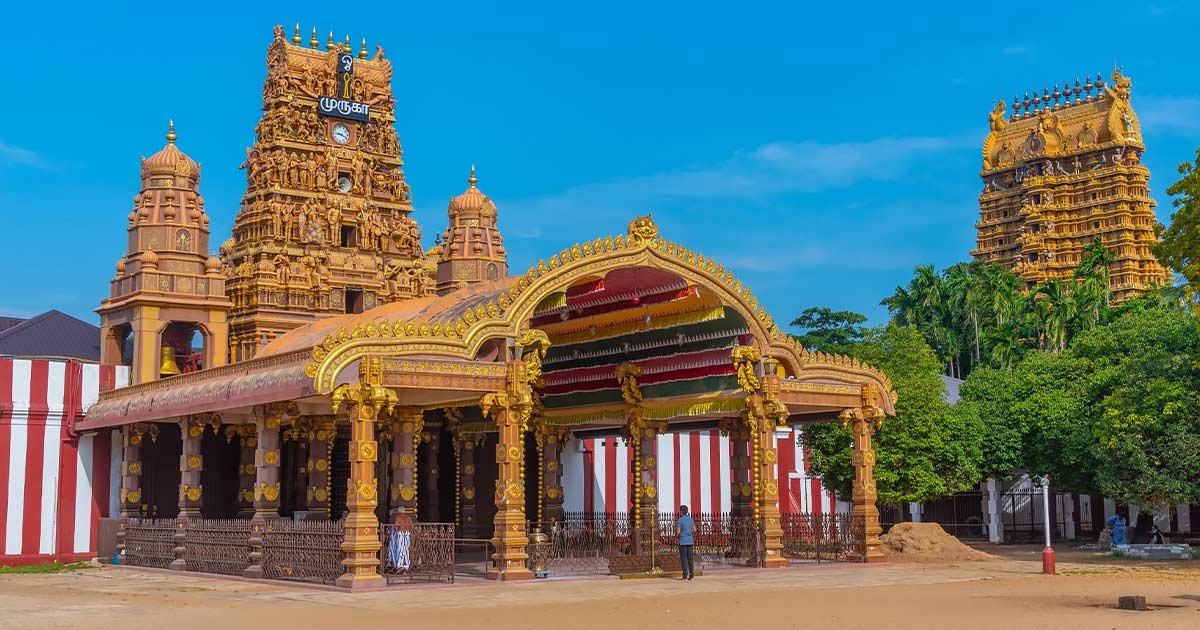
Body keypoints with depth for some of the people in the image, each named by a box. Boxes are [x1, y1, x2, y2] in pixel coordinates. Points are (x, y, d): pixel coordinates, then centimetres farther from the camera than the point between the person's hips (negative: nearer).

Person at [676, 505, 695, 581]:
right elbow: (694, 530, 12)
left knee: (683, 558, -2)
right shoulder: (691, 519, 8)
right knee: (690, 557, 6)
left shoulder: (679, 520, -11)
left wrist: (676, 527, 6)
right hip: (690, 541, 6)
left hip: (682, 542, -6)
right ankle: (691, 573, -1)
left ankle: (685, 575, -4)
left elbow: (678, 532, -15)